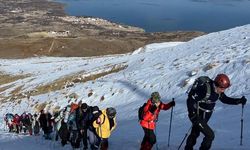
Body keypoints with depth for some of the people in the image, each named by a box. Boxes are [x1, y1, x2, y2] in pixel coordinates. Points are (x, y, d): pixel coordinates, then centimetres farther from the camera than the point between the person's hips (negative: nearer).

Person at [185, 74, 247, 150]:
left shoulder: (218, 90, -7)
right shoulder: (204, 89, -31)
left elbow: (225, 99, 8)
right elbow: (190, 100, -28)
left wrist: (239, 101, -5)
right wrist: (193, 115, -33)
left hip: (206, 116, 8)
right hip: (197, 116, -8)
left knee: (195, 134, 23)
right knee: (210, 135, -13)